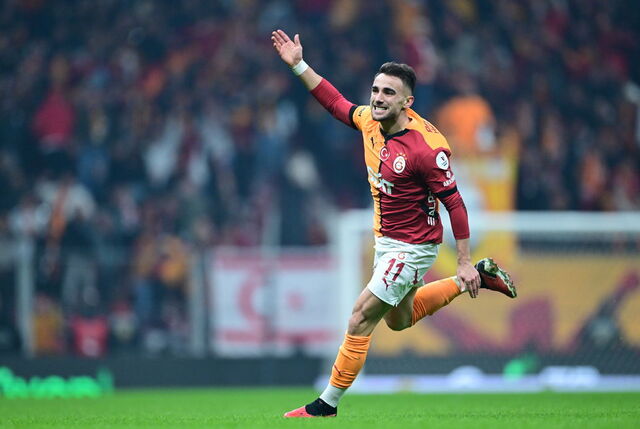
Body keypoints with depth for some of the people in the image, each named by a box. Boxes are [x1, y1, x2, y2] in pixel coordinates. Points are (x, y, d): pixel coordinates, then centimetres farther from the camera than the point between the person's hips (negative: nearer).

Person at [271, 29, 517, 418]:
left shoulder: (427, 146, -27)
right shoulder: (370, 120, -6)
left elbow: (454, 202, -22)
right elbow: (336, 102, 15)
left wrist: (465, 263, -21)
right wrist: (299, 65, 7)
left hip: (412, 247, -9)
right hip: (386, 240, 9)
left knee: (361, 320, -8)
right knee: (400, 319, 27)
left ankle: (327, 406, 4)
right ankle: (480, 278, 36)